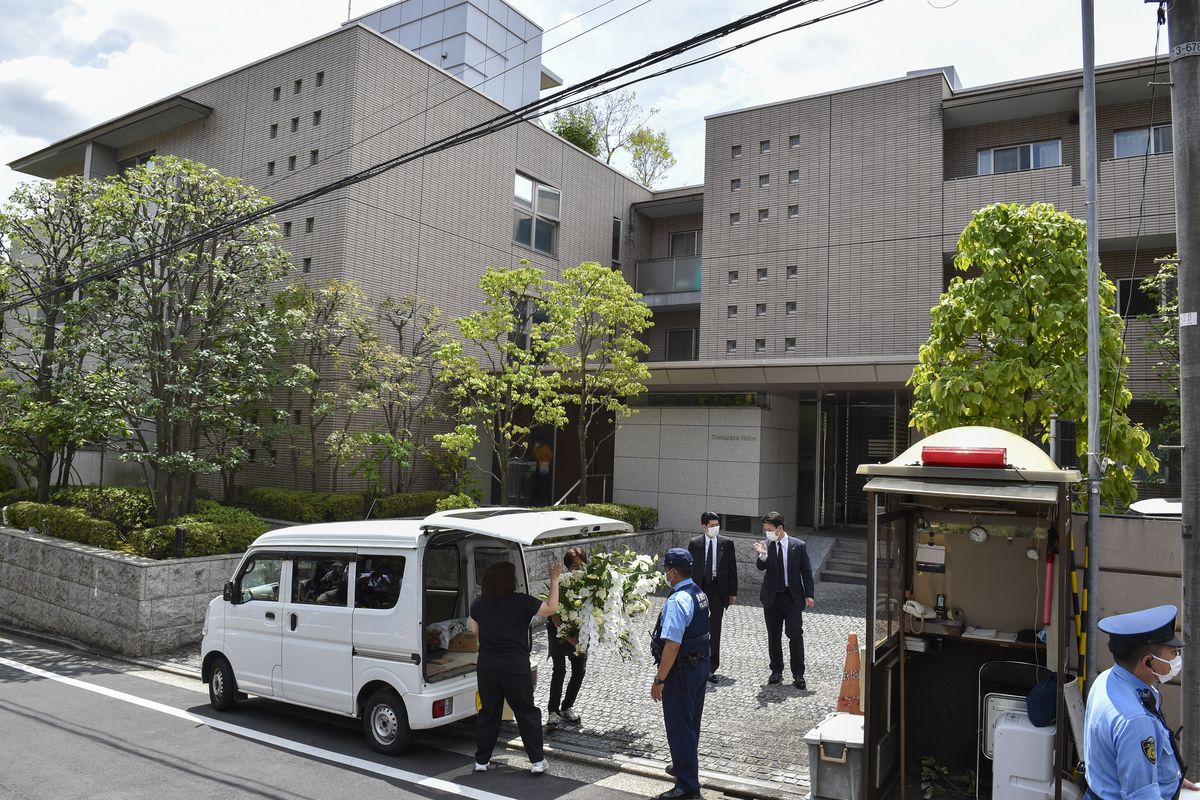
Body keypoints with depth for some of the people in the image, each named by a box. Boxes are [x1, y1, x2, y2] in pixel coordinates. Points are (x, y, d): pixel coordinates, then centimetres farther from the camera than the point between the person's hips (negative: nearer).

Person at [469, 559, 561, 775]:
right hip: (515, 666, -3)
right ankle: (537, 761, 10)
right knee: (527, 712, 8)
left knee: (488, 713, 16)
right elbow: (551, 608, 0)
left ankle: (481, 760, 22)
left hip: (486, 666, 3)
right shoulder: (521, 601, -11)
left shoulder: (479, 604, 1)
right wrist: (554, 580, 7)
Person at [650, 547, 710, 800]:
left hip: (681, 670, -9)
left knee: (679, 727, 3)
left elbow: (672, 645, -29)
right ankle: (685, 765, 43)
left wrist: (660, 680, -21)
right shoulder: (700, 593, 4)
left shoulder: (677, 601, -25)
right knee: (692, 722, 24)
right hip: (701, 663, 9)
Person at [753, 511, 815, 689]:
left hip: (793, 598, -2)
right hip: (772, 598, 2)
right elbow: (761, 567, -14)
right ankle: (776, 671, 23)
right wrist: (763, 555, -35)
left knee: (796, 636, -6)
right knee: (773, 637, 10)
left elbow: (806, 572, 2)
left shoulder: (798, 546, -3)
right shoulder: (766, 545, -1)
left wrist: (809, 595, -3)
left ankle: (798, 674, 5)